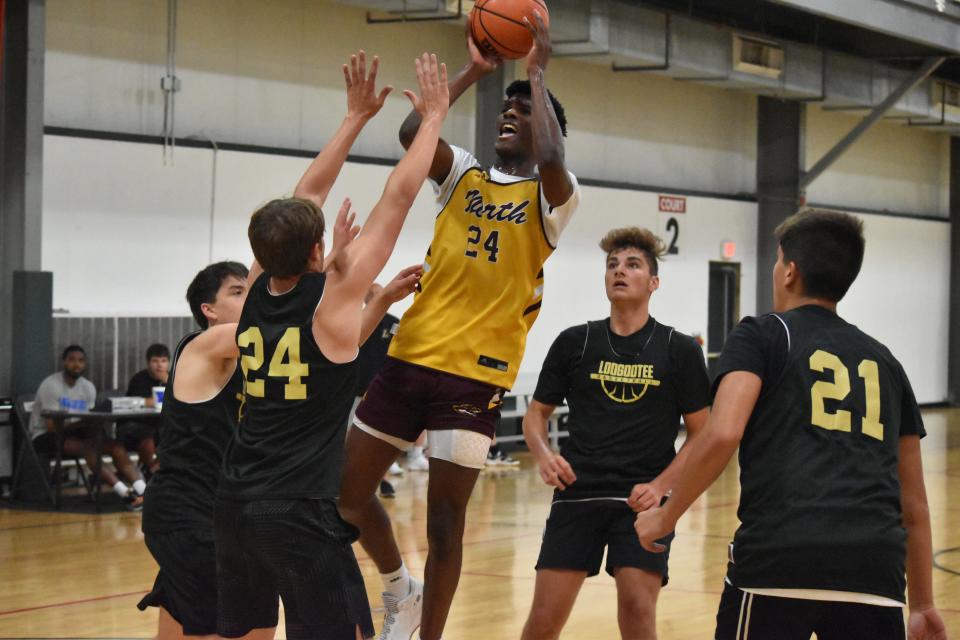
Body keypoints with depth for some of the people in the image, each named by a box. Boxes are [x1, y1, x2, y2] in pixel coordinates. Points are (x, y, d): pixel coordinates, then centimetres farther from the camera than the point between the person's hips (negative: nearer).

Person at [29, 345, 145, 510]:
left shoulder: (88, 387, 7)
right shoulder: (51, 385, -13)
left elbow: (88, 422, 5)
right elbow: (52, 426, -20)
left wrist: (93, 425, -18)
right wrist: (80, 423, -28)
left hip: (74, 433, 7)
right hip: (45, 436, -7)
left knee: (116, 446, -17)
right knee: (86, 447, -35)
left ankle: (142, 490, -34)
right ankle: (126, 493, -46)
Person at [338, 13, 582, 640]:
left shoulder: (553, 198, 0)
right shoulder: (464, 176, 11)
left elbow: (550, 159, -24)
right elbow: (411, 133, -8)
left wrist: (537, 74, -11)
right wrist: (474, 70, -4)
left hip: (476, 372, -5)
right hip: (411, 355, 5)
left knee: (444, 523, -1)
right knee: (347, 489, 9)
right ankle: (401, 589, 34)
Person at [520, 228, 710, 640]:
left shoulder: (680, 350, 1)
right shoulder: (574, 343, 6)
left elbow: (701, 435, 3)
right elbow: (536, 413, 14)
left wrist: (660, 487, -12)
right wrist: (544, 456, -8)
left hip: (643, 500, -2)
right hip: (577, 494, 2)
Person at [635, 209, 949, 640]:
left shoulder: (760, 336, 10)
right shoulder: (884, 361, 23)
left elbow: (722, 435, -8)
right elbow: (913, 504, 25)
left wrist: (666, 516, 6)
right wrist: (924, 605, 32)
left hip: (777, 559, -3)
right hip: (876, 569, 4)